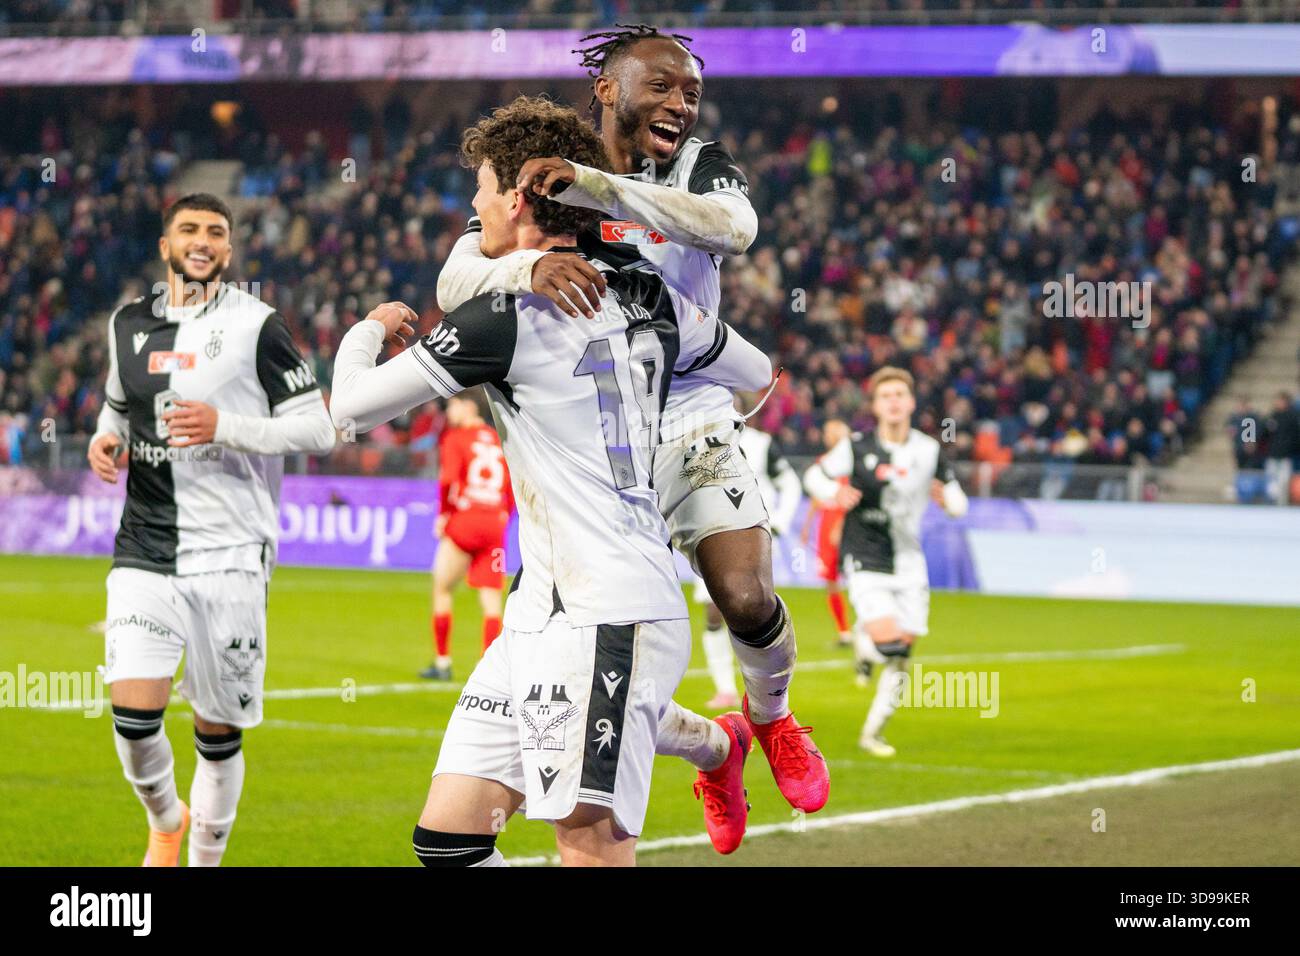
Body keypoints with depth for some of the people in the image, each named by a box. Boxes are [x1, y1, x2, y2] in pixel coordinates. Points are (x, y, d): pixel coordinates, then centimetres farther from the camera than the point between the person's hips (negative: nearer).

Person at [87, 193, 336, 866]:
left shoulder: (255, 326, -3)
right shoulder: (130, 324, 12)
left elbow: (317, 431, -5)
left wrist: (224, 426, -17)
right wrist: (107, 437, 7)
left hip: (229, 554, -3)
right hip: (145, 554, 3)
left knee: (218, 733, 2)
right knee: (134, 712, -13)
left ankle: (204, 861, 21)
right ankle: (165, 821, 17)